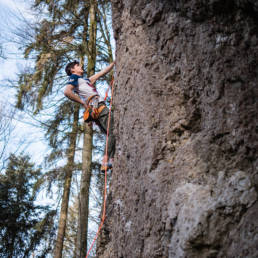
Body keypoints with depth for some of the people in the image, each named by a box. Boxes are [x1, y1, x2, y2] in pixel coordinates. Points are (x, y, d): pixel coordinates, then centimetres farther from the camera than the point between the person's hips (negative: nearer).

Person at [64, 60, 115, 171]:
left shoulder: (86, 80, 34)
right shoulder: (74, 78, 8)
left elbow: (102, 72, 39)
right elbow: (67, 92, -13)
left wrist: (114, 62, 38)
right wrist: (83, 103, -10)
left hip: (101, 107, 9)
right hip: (97, 107, -9)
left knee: (113, 134, 0)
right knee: (113, 132, -19)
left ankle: (107, 161, -7)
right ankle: (107, 160, -25)